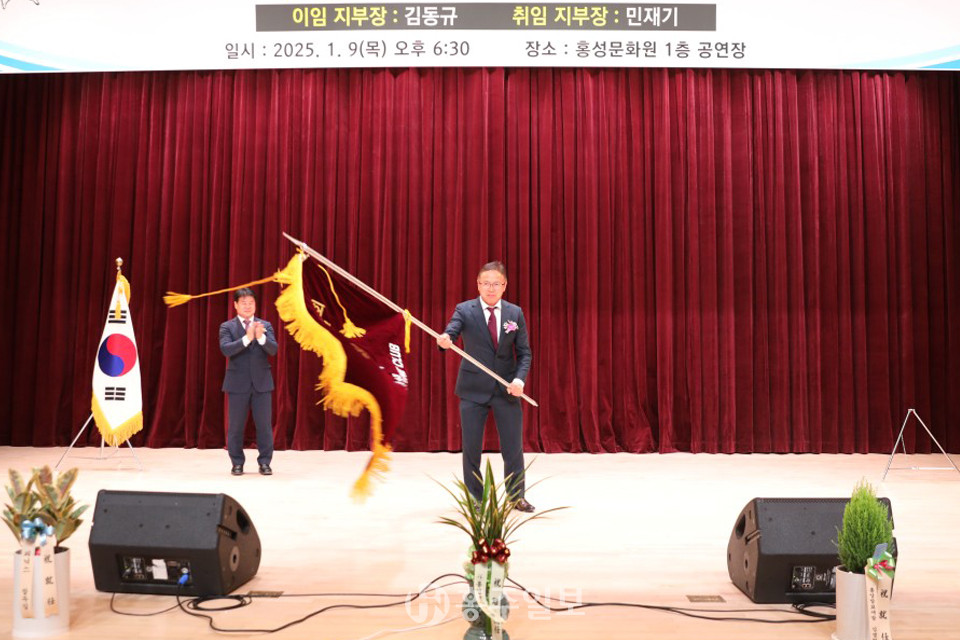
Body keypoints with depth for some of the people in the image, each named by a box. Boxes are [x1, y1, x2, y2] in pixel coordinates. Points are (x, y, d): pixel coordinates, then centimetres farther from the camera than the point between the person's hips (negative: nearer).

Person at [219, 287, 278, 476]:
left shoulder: (265, 325, 7)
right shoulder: (227, 326, 2)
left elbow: (273, 350, -6)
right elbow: (225, 349, -14)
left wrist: (261, 337, -24)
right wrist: (246, 338, -26)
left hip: (262, 382, 1)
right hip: (238, 383, -1)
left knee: (265, 424, 1)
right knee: (236, 425, 5)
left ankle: (264, 462, 11)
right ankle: (237, 463, 17)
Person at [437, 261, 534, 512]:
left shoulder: (515, 313, 3)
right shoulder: (464, 310, -2)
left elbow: (524, 352, 4)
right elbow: (451, 331, -20)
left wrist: (520, 378, -13)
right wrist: (444, 340, -44)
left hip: (507, 389, 1)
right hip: (473, 389, -1)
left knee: (513, 447, 6)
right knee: (471, 447, 6)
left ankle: (517, 496, 25)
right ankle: (475, 499, 21)